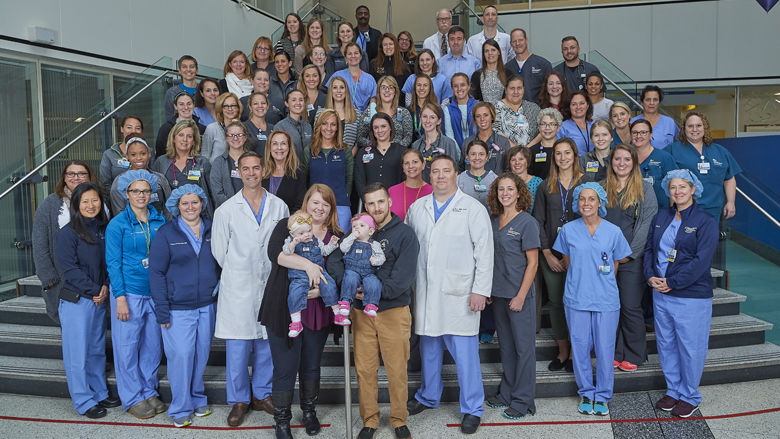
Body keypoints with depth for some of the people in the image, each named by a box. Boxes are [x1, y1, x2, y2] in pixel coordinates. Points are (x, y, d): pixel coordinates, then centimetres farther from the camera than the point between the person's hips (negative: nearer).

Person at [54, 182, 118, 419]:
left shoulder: (104, 229, 8)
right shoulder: (68, 233, -9)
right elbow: (70, 268, -13)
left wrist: (106, 286, -6)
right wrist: (94, 291, -13)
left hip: (99, 300, 6)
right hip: (76, 301, -6)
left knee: (97, 349, 15)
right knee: (78, 353, 2)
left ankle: (100, 393, 27)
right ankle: (84, 401, 14)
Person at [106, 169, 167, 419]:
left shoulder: (160, 220, 6)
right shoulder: (118, 224, -5)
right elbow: (113, 263, -6)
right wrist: (120, 297, -11)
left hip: (155, 292, 4)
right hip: (129, 292, -4)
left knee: (153, 344, 11)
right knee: (128, 346, 4)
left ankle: (149, 391, 26)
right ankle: (133, 398, 18)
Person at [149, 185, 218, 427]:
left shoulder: (211, 230, 6)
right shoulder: (166, 233, -5)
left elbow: (219, 264, 14)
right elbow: (156, 271, -5)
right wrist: (162, 308, -10)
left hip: (207, 305, 4)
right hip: (178, 307, -3)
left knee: (201, 353, 11)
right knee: (181, 355, -3)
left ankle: (198, 399, 30)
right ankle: (180, 408, 13)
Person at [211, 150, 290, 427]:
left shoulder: (279, 207, 4)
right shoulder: (226, 210, -1)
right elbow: (219, 251, 5)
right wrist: (238, 274, 8)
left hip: (271, 287, 2)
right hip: (238, 290, -2)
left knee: (268, 344, 10)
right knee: (237, 349, 2)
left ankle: (261, 394, 28)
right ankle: (239, 401, 19)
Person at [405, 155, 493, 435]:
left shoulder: (473, 209, -2)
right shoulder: (416, 209, 11)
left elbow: (484, 252, -5)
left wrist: (480, 290, -11)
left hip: (459, 294, -4)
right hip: (425, 292, 4)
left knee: (465, 353, -1)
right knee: (428, 348, 17)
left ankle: (472, 409, 15)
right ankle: (428, 396, 36)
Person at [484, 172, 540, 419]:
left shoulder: (527, 222, -9)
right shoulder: (495, 221, 9)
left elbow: (532, 263, -11)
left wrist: (521, 295, -15)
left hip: (519, 294, -6)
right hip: (498, 294, 6)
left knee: (523, 347, 3)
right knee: (506, 346, 16)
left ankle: (522, 401, 14)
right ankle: (507, 393, 29)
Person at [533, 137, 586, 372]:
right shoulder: (546, 186, 8)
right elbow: (538, 221, 6)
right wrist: (548, 254, -3)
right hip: (552, 255, 2)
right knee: (556, 302, 6)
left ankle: (575, 353, 14)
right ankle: (562, 352, 19)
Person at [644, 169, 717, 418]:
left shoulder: (705, 222, -8)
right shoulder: (661, 217, 9)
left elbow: (701, 260, -15)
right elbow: (649, 248, 11)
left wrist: (672, 282, -18)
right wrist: (651, 276, -5)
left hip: (692, 296, -5)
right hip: (660, 294, 5)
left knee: (690, 347, 5)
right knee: (666, 344, 13)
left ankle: (689, 396, 23)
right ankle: (673, 390, 30)